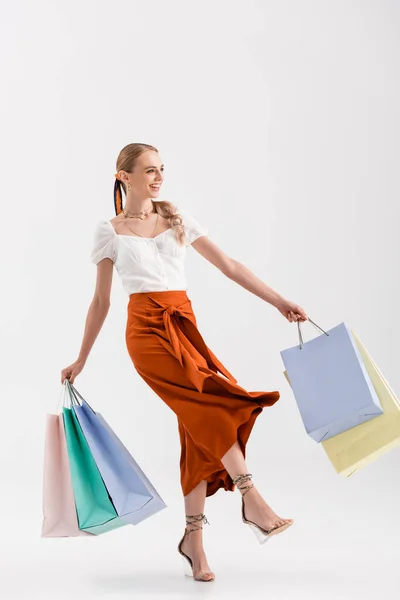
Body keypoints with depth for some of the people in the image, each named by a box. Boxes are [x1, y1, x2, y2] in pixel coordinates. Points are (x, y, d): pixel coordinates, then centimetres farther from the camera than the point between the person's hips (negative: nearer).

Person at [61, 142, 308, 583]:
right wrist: (81, 360, 14)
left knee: (200, 424, -5)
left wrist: (279, 302, 5)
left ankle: (193, 539, 4)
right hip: (147, 330, -4)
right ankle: (252, 501, -17)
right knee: (214, 400, -23)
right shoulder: (109, 230, 6)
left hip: (185, 327, 4)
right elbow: (100, 302, 12)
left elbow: (227, 265, 11)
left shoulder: (178, 217, 14)